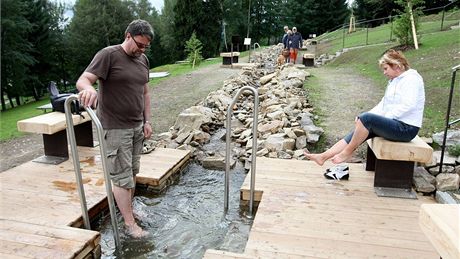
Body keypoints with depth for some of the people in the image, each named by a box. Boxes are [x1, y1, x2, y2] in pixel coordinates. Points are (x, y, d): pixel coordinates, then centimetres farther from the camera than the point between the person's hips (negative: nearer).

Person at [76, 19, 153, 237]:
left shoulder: (143, 60, 11)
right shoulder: (108, 55, -10)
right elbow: (83, 80, -18)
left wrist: (147, 121, 11)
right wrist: (88, 88, -42)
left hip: (137, 127, 7)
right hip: (115, 129, -6)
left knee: (132, 172, 14)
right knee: (122, 177, 0)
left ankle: (127, 209, 31)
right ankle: (130, 224, 9)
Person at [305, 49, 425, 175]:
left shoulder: (411, 78, -10)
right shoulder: (394, 81, 19)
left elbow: (408, 105, -23)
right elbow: (384, 104, 16)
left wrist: (385, 118, -18)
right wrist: (363, 118, 1)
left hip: (406, 128, -9)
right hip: (395, 124, 9)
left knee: (366, 119, -27)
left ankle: (347, 153, -12)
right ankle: (323, 157, -9)